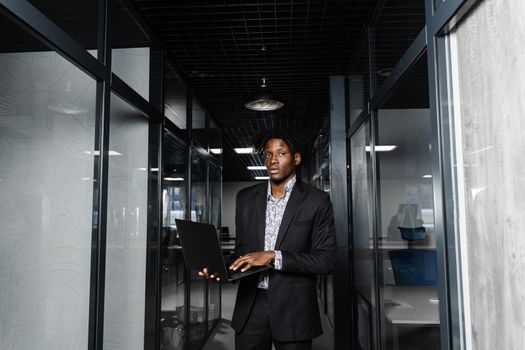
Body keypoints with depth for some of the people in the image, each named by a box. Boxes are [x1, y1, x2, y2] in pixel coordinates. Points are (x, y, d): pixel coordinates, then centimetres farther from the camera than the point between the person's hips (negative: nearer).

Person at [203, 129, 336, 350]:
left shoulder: (316, 201, -5)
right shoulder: (246, 198, 7)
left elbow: (327, 259, -10)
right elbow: (242, 248, 13)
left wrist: (274, 256, -19)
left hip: (293, 309, -2)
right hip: (250, 306, 3)